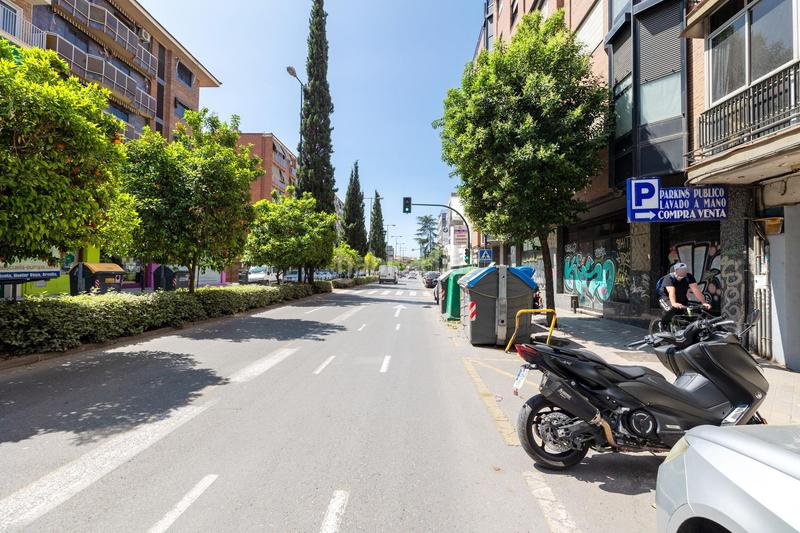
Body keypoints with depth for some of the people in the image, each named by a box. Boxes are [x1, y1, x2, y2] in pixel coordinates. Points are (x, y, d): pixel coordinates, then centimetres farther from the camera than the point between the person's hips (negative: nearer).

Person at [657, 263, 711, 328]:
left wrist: (704, 302, -35)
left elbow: (696, 290, -23)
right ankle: (663, 325, -10)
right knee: (671, 309, -34)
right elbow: (671, 291, -41)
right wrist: (674, 303, -58)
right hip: (666, 298, -5)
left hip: (681, 299, 5)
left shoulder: (689, 277, -13)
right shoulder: (669, 278, -25)